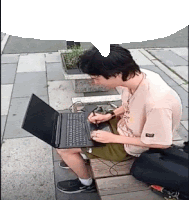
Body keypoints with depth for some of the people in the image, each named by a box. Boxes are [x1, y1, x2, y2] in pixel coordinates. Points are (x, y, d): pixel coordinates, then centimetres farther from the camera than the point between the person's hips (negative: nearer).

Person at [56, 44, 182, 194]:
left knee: (63, 147, -4)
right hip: (124, 124, 7)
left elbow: (162, 143, -23)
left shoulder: (157, 103, -40)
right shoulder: (136, 75, -16)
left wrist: (113, 138, -20)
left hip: (129, 146, -7)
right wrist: (109, 116, -6)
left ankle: (86, 184, 24)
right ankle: (78, 159, 41)